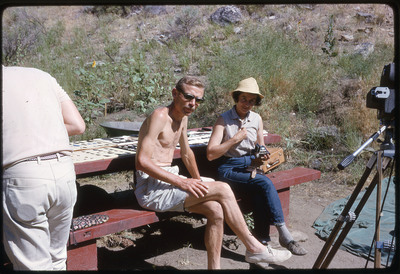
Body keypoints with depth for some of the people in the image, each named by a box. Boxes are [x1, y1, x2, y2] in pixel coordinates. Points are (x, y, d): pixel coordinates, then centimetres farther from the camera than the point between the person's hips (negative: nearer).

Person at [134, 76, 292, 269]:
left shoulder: (182, 117, 14)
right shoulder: (160, 116, -15)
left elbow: (186, 152, 27)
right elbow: (142, 161, -23)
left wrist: (198, 181, 15)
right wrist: (182, 182, -24)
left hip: (168, 180, 9)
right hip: (151, 189, -8)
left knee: (216, 210, -13)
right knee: (223, 189, -17)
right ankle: (254, 248, -3)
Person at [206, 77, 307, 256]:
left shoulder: (257, 119, 10)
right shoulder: (224, 120, -6)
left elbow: (261, 146, 22)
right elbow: (210, 154, -13)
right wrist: (236, 139, -17)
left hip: (250, 166, 5)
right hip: (229, 169, -4)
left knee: (260, 193, -30)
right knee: (265, 183, -30)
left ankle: (262, 242, -26)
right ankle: (284, 235, -26)